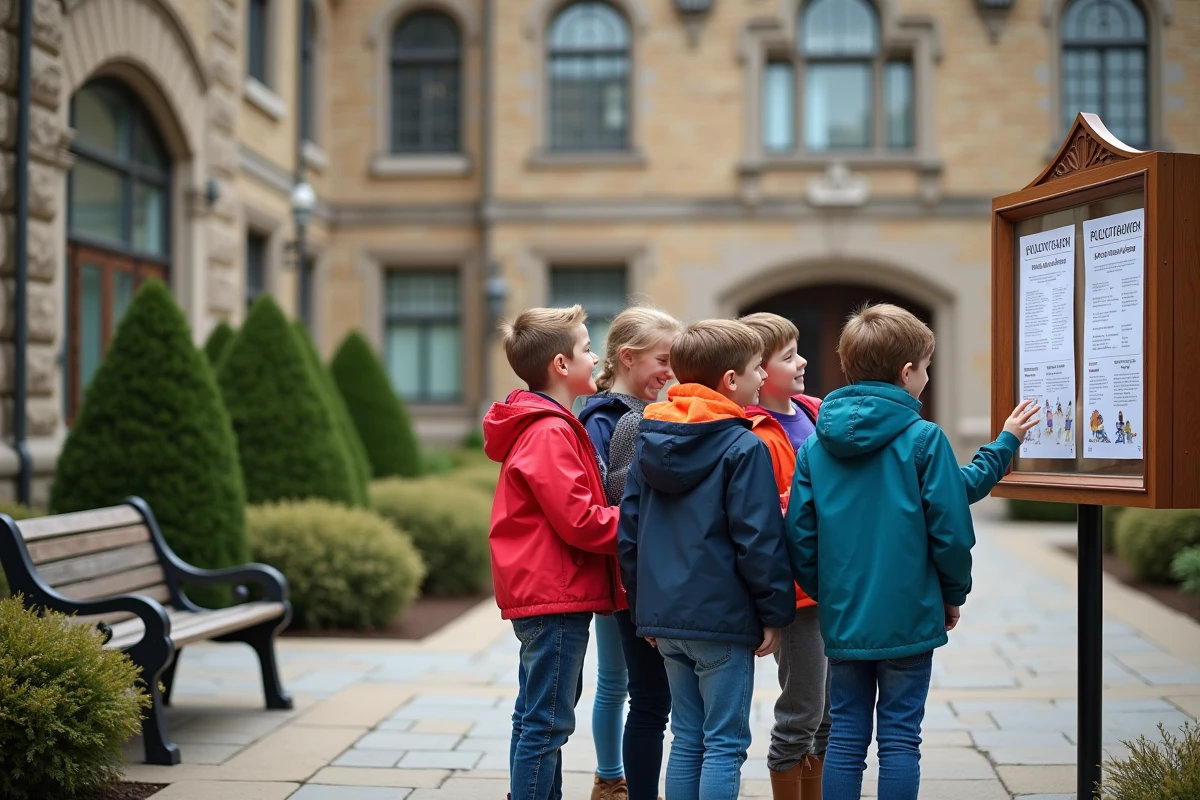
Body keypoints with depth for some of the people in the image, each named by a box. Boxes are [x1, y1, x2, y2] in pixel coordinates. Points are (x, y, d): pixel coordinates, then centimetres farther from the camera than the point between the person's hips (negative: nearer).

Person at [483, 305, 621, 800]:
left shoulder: (537, 428, 15)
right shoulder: (551, 434, -17)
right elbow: (580, 522, -20)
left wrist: (615, 514, 5)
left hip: (536, 593, 11)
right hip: (556, 596, -11)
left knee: (534, 717, 17)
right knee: (547, 723, -5)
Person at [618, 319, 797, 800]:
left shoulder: (649, 441, 8)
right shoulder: (745, 449, -12)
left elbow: (628, 531, 11)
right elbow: (758, 540, -15)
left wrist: (643, 607, 17)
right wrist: (774, 612, -5)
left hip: (664, 615, 7)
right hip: (723, 617, -7)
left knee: (687, 739, 15)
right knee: (724, 743, 0)